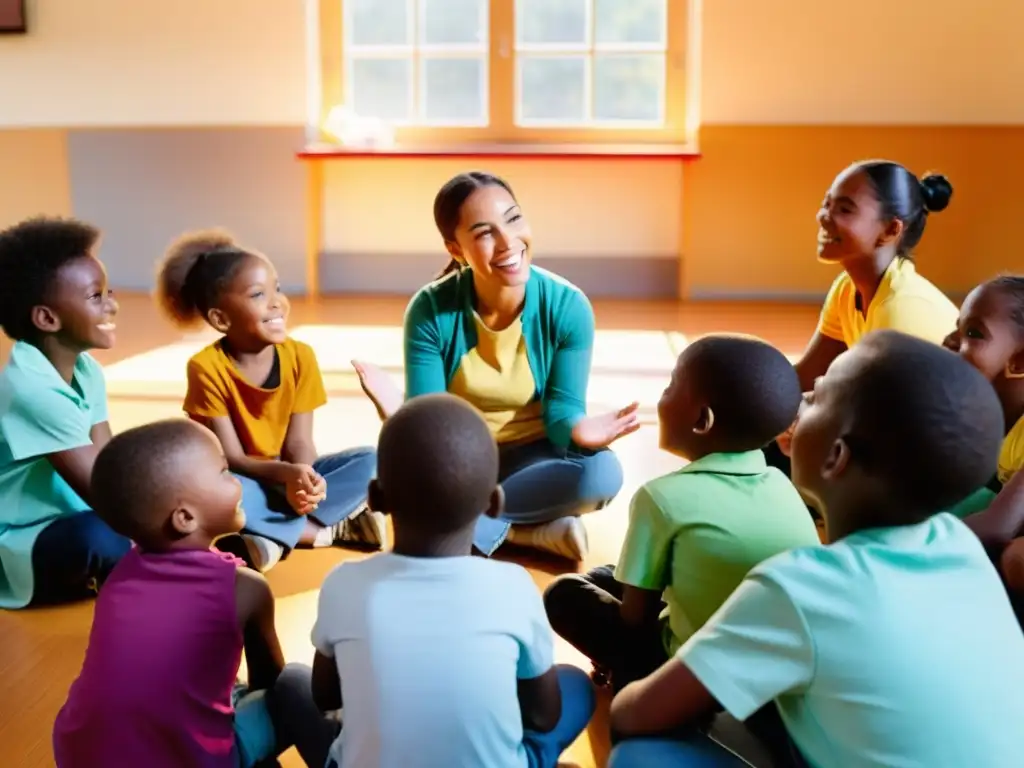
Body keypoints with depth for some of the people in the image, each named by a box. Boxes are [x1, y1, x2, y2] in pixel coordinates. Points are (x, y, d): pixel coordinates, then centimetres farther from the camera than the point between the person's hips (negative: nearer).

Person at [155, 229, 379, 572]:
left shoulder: (300, 356, -9)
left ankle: (274, 535, -25)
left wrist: (304, 477, -33)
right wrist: (286, 473, -38)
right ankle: (334, 529, -24)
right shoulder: (207, 367, -18)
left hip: (287, 476, 3)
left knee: (368, 462, -16)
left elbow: (298, 442, -9)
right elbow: (230, 458, -19)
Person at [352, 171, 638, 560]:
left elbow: (561, 409, -14)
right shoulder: (431, 310, -17)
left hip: (528, 456, 1)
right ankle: (537, 531, -18)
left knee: (601, 472, -31)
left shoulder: (568, 307, -15)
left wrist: (578, 428, -39)